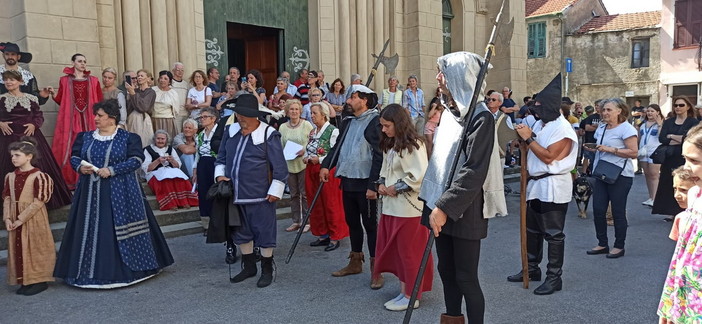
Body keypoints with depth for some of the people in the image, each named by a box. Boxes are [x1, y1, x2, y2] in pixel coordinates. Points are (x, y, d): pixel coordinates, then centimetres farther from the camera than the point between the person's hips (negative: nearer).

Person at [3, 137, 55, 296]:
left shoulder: (38, 176, -14)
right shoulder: (10, 176, 8)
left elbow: (38, 202, -16)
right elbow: (7, 198, 8)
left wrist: (21, 218, -17)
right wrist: (7, 218, -5)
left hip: (33, 219, -7)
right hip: (15, 220, 7)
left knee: (35, 248, 0)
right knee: (18, 248, 11)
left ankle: (40, 280, 11)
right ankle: (25, 281, 23)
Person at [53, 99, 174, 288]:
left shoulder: (128, 138, -2)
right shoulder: (85, 137, 12)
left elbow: (136, 159, -10)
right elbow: (74, 157, 15)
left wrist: (112, 170, -18)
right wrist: (79, 167, -8)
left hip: (119, 193, -4)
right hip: (90, 193, 5)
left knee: (120, 230, -2)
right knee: (90, 231, 6)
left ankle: (125, 270, 12)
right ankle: (90, 270, 17)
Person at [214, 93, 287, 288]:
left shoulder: (268, 135, -12)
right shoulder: (230, 131, 5)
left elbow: (280, 167, -11)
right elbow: (221, 158, 17)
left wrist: (275, 191, -13)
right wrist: (220, 175, 1)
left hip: (260, 197, -6)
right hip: (236, 195, 6)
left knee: (264, 234, 5)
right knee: (242, 233, 18)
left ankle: (267, 271, 22)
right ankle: (249, 267, 36)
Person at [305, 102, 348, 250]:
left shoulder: (333, 131, -12)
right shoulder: (312, 132, 13)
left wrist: (320, 160, -19)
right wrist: (306, 158, 5)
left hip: (328, 171, -8)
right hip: (312, 171, 8)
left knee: (331, 204, -1)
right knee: (317, 205, 12)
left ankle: (335, 238, 9)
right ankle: (323, 235, 23)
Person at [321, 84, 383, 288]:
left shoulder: (374, 122, -11)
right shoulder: (348, 122, 14)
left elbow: (378, 156, -16)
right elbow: (338, 146, 19)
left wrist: (373, 185, -21)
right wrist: (326, 166, 2)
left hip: (365, 184, -8)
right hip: (347, 181, 8)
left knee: (370, 225, -1)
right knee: (352, 223, 17)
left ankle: (376, 270, 8)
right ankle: (355, 263, 31)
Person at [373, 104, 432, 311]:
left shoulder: (413, 145, -14)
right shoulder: (390, 145, 14)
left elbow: (420, 176, -21)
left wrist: (396, 188, -14)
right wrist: (382, 184, 2)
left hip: (409, 207, -9)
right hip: (391, 205, 9)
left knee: (409, 252, 1)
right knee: (396, 250, 13)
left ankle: (411, 296, 14)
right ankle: (404, 291, 25)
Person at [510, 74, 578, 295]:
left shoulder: (562, 128, -15)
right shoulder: (540, 124, 10)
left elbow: (548, 156, -22)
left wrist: (529, 138, -18)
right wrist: (525, 137, 1)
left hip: (553, 187, -9)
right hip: (536, 184, 9)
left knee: (553, 234, 0)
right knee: (532, 230, 17)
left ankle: (554, 277, 9)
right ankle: (532, 268, 31)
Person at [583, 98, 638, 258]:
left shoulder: (626, 128, -10)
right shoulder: (601, 128, 13)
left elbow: (634, 153, -17)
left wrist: (610, 149, -20)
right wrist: (593, 149, 5)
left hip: (620, 176, -7)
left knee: (618, 212, 2)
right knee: (598, 210, 5)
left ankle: (619, 246, 15)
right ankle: (602, 244, 18)